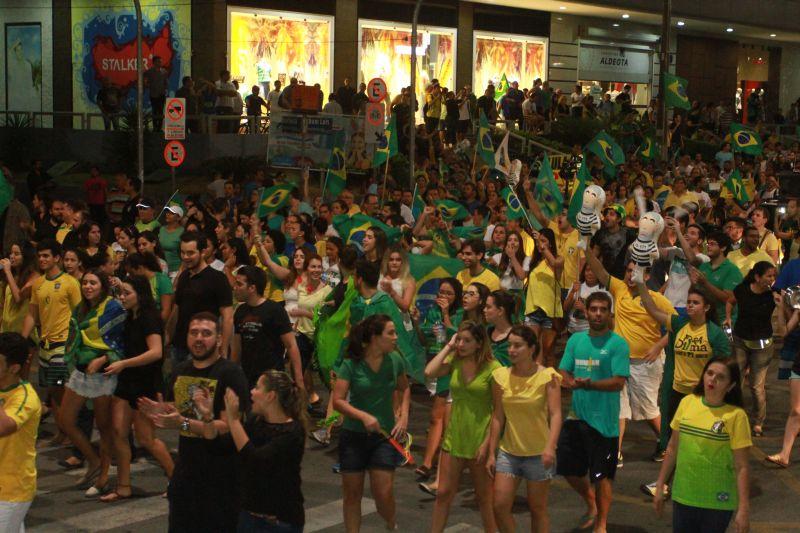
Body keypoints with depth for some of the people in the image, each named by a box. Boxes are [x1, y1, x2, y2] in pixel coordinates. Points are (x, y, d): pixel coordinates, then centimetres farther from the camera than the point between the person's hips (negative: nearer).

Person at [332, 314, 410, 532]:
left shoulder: (394, 360, -2)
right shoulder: (351, 364, -12)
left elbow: (404, 389, 16)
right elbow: (338, 400, -15)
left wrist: (404, 415, 2)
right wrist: (364, 416, -27)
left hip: (384, 436, 1)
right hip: (354, 435, -1)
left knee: (384, 493, -6)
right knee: (352, 493, 7)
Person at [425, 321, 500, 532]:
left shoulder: (493, 368, -11)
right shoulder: (455, 362, 3)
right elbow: (429, 372, -16)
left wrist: (487, 443, -15)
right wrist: (449, 347, -9)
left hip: (479, 441, -4)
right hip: (454, 438, 4)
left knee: (484, 497, 9)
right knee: (443, 493, 7)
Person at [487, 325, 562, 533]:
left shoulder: (547, 376, -11)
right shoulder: (501, 376, 0)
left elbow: (555, 414, -18)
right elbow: (498, 417, 4)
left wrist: (550, 447, -32)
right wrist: (491, 453, 3)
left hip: (538, 454, -3)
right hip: (508, 451, 3)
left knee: (538, 509, 7)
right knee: (499, 506, -3)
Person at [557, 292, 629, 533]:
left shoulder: (618, 344, -9)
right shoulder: (575, 340, 7)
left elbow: (619, 382, -16)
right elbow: (563, 373, 7)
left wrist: (590, 384, -29)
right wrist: (570, 382, -16)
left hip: (603, 420, -5)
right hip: (575, 415, 5)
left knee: (601, 475, 3)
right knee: (568, 469, 12)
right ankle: (591, 503, 39)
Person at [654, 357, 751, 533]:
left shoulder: (736, 416, -12)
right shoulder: (687, 402, 0)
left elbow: (741, 467, -11)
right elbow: (673, 448, 9)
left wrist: (743, 509, -14)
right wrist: (660, 486, 11)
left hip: (717, 502, -4)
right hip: (682, 497, 4)